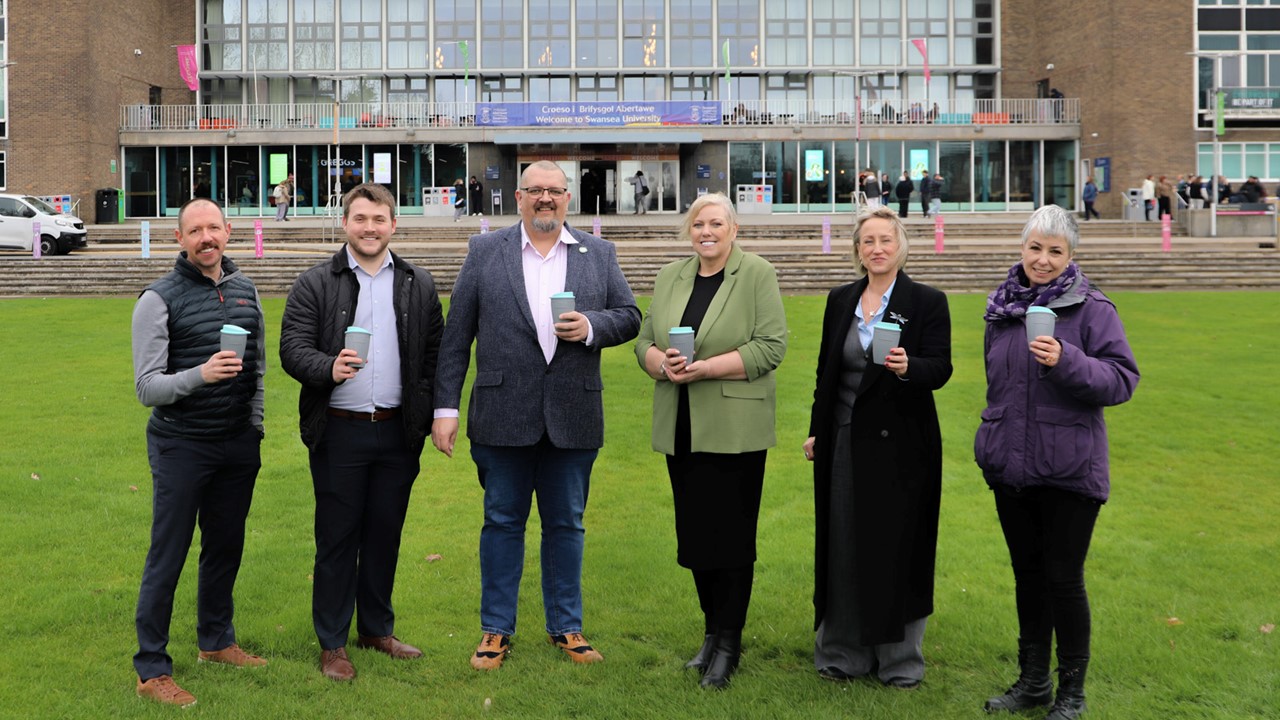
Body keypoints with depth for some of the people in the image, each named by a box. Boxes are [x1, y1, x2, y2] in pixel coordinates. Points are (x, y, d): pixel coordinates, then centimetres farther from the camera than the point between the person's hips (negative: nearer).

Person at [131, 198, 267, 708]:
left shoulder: (245, 291, 7)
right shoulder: (160, 299, -9)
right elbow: (147, 387, -13)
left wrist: (255, 424, 12)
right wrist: (200, 375, -29)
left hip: (239, 445, 5)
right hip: (182, 446, -5)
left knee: (226, 547, 16)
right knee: (168, 556, 0)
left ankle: (216, 641, 33)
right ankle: (151, 670, 11)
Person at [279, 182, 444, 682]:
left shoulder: (419, 286, 8)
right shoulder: (314, 284, 1)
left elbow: (435, 356, 7)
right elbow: (293, 349, -7)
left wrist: (426, 414, -1)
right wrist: (329, 368, -26)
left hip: (398, 433, 3)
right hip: (339, 432, -2)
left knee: (386, 534, 12)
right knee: (336, 537, 5)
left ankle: (377, 628, 28)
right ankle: (332, 643, 17)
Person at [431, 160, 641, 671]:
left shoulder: (598, 254, 9)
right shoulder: (485, 251, 4)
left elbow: (629, 316, 9)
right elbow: (456, 335, 1)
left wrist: (591, 326, -13)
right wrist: (446, 406, -3)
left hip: (573, 417, 1)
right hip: (503, 416, -1)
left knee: (566, 524, 11)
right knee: (502, 522, 8)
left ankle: (566, 627, 25)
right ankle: (496, 629, 21)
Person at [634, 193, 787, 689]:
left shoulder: (757, 274, -3)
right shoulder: (669, 277, 13)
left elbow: (770, 347, -11)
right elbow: (645, 341, 12)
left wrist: (704, 368, -18)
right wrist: (663, 365, -10)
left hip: (734, 429, -5)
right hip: (681, 429, 5)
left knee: (732, 533, 0)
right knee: (694, 531, 10)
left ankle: (728, 642, 12)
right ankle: (712, 628, 25)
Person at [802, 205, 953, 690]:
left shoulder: (928, 301, -2)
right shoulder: (840, 300, 10)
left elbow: (940, 369, -10)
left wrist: (909, 367, -31)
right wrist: (816, 431, 12)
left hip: (900, 444, -4)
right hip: (844, 440, 4)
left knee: (896, 545, 2)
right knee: (844, 546, 8)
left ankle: (899, 657, 16)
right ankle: (844, 651, 21)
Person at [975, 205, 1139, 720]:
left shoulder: (1091, 308, -9)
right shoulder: (1002, 308, 7)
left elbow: (1122, 380, -13)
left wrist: (1066, 362, -27)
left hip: (1069, 470, -5)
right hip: (1010, 466, 5)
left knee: (1064, 578, 2)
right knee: (1027, 573, 15)